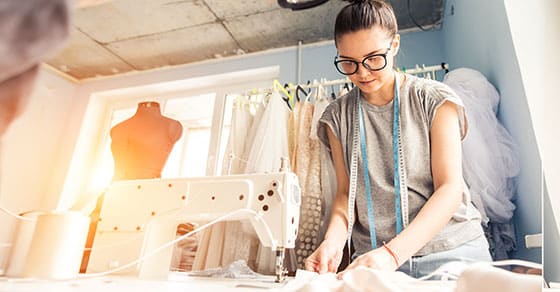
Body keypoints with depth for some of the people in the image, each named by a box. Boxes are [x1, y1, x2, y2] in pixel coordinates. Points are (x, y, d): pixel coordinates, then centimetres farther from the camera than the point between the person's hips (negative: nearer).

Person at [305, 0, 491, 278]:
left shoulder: (434, 100, -4)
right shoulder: (338, 117, 2)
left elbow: (450, 188, -11)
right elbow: (345, 192, 1)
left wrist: (393, 252, -23)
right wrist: (333, 241, -19)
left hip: (450, 250, 0)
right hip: (372, 257, 1)